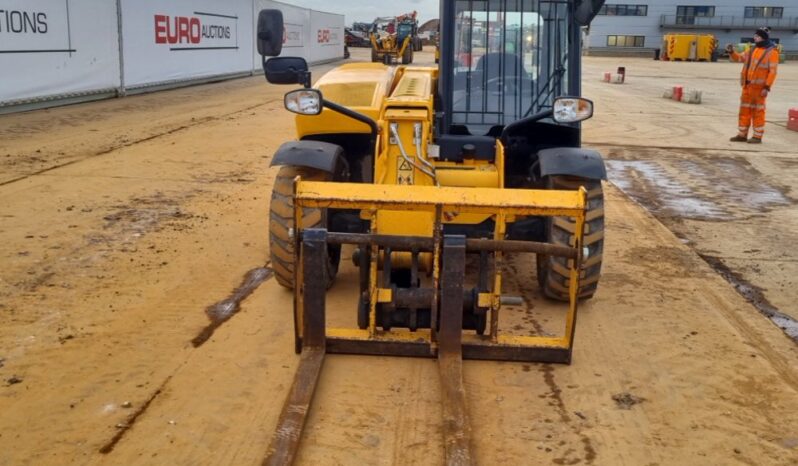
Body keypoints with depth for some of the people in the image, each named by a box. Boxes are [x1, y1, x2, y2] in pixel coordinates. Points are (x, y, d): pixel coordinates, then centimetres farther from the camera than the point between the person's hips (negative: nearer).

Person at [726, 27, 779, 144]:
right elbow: (739, 58, 18)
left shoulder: (772, 52, -7)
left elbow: (773, 71, -11)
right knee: (744, 110, 9)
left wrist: (767, 87, -18)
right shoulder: (753, 50, 15)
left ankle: (757, 136, 4)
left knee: (758, 111, -2)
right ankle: (742, 135, 17)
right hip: (747, 86, 7)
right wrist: (731, 52, -2)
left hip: (759, 87, -7)